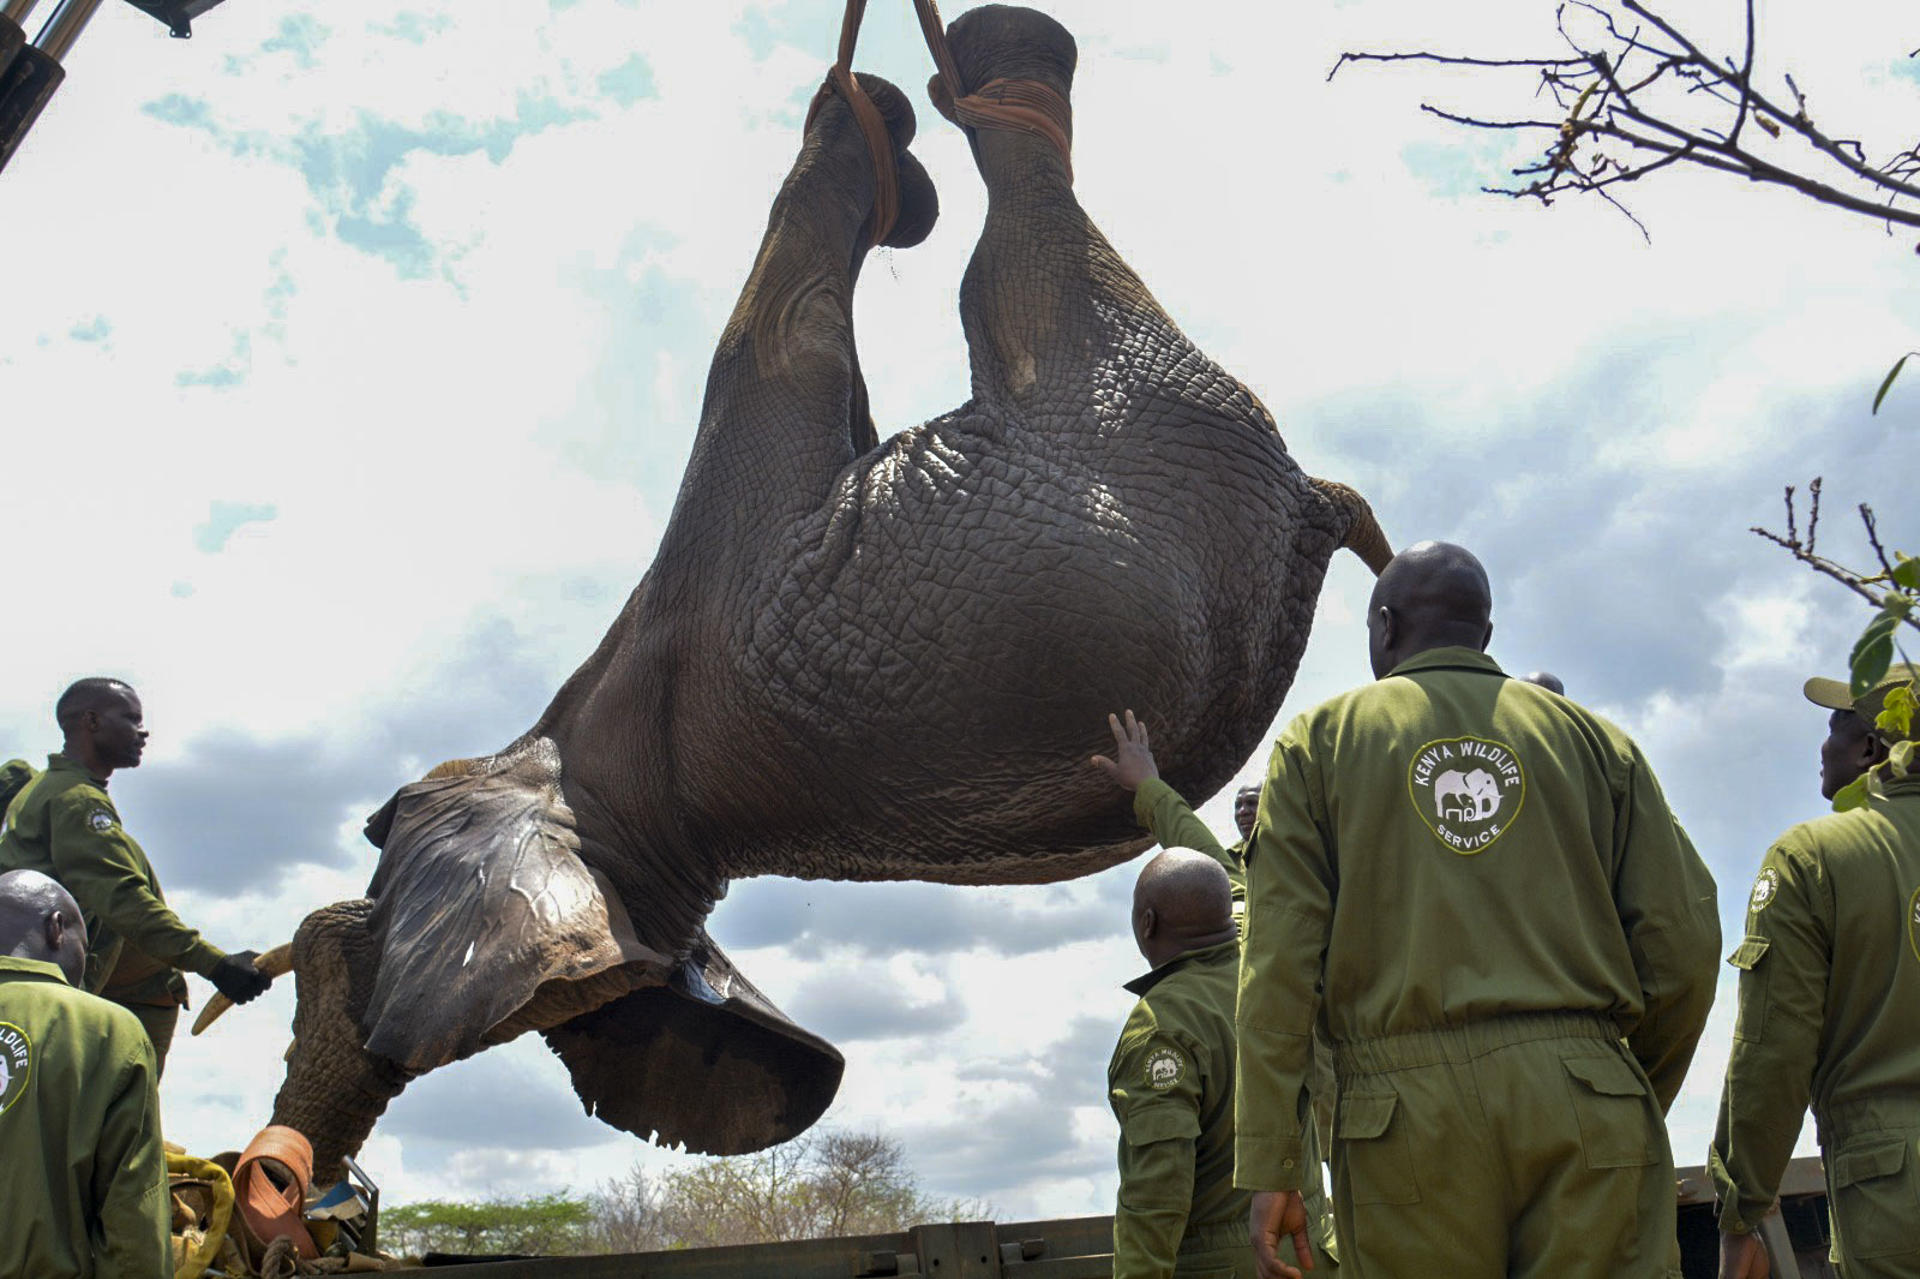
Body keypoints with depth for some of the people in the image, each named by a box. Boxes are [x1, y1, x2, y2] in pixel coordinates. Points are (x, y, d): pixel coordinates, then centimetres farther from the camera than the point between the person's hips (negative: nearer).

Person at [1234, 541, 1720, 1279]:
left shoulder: (1321, 740, 11)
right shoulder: (1590, 738, 16)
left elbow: (1280, 959, 0)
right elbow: (1683, 939, 8)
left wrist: (1269, 1166, -2)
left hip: (1409, 1110, -1)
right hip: (1583, 1105, 2)